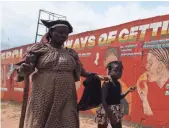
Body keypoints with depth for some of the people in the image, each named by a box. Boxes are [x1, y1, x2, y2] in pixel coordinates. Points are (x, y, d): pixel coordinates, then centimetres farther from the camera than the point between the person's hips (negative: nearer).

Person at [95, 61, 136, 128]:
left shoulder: (118, 84, 3)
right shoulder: (106, 84, -19)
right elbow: (103, 100, -23)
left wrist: (128, 91, 6)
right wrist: (110, 114, -27)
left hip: (115, 111, 7)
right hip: (105, 111, -7)